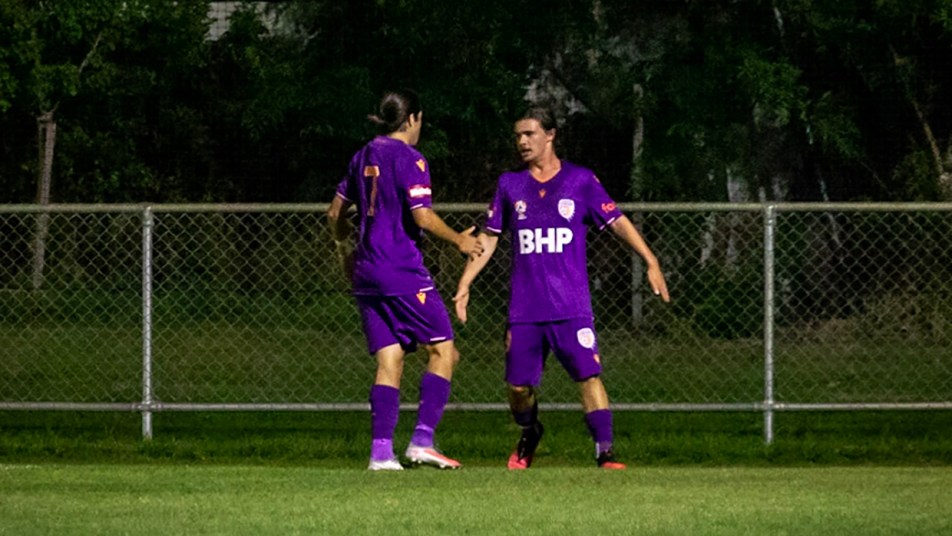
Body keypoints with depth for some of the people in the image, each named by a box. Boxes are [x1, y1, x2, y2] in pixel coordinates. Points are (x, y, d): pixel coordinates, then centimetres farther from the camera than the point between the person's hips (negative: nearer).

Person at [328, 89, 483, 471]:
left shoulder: (364, 157, 13)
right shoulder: (408, 159, -9)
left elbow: (336, 213, 21)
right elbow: (422, 216, -17)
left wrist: (346, 252, 35)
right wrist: (458, 240, -2)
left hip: (367, 273, 7)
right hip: (404, 272, -7)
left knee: (389, 362, 6)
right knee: (443, 351, 0)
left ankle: (381, 450, -4)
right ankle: (422, 439, -10)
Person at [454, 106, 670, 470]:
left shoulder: (580, 181, 4)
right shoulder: (510, 185, 10)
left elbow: (617, 223, 5)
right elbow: (488, 238, 14)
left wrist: (651, 262, -5)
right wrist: (464, 284, 8)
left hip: (572, 306, -2)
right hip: (524, 309, 2)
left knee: (589, 376, -14)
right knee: (518, 385, 2)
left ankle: (604, 452, -13)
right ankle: (529, 434, 31)